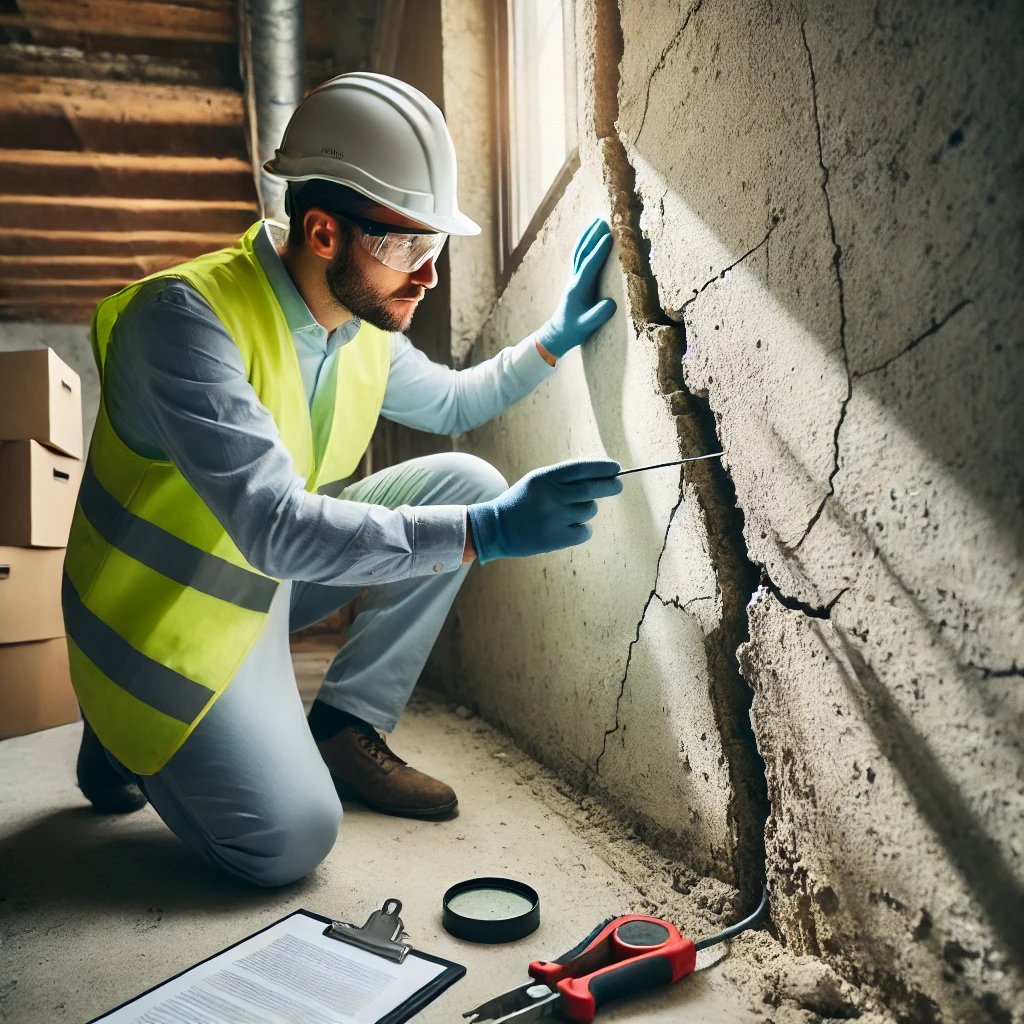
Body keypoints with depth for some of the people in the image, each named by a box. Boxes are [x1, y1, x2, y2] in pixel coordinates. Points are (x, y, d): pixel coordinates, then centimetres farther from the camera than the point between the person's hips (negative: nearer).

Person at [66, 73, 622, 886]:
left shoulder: (364, 326, -5)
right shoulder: (187, 317, -28)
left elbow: (454, 402, 15)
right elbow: (275, 529, -37)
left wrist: (557, 337, 1)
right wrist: (486, 532, -42)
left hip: (273, 573, 7)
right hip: (166, 612, -7)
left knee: (465, 482, -7)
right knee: (291, 843, -18)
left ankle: (345, 726, 3)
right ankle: (127, 739, 14)